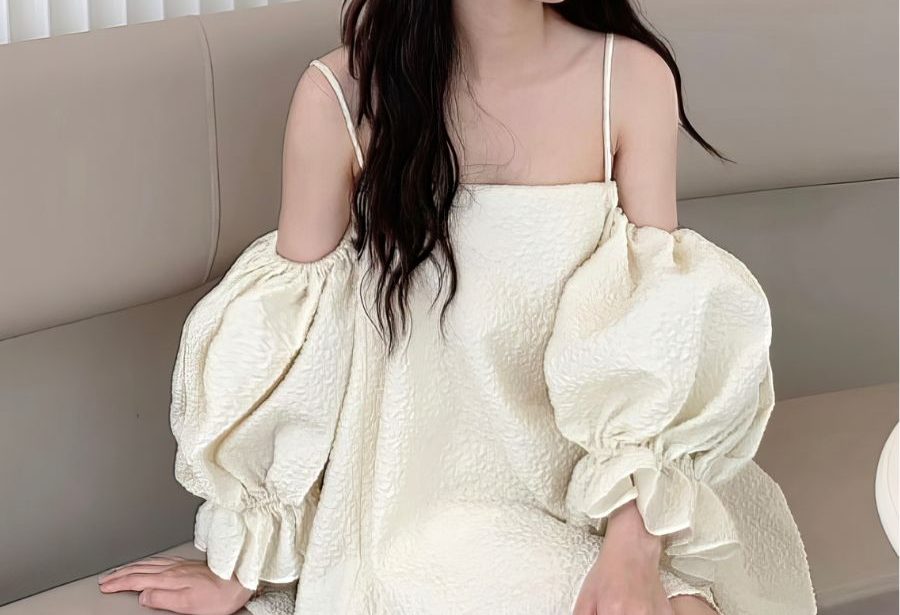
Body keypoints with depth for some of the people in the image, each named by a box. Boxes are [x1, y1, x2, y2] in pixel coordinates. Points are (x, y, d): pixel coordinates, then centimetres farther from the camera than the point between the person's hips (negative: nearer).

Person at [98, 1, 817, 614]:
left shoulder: (632, 79, -8)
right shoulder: (340, 96, -12)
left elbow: (658, 330, -9)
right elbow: (290, 342, -4)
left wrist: (635, 548, -21)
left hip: (587, 478, 2)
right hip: (420, 499, -2)